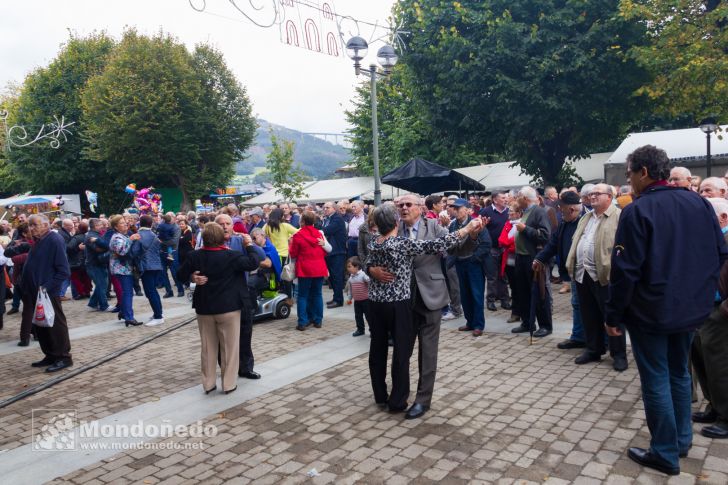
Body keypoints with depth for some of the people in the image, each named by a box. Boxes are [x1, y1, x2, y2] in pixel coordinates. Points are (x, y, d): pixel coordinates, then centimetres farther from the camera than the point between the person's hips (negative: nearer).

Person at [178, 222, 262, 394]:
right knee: (230, 347, 8)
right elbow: (253, 263, -13)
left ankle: (208, 383, 22)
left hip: (204, 308, 3)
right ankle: (229, 384, 14)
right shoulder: (232, 256, -17)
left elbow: (181, 275, 2)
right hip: (229, 308, -3)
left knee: (208, 347, 15)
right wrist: (249, 244, -2)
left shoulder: (195, 256, -7)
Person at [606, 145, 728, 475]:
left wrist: (613, 315, -11)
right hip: (691, 307, 7)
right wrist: (698, 284, 19)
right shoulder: (699, 203, 2)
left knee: (656, 380, 5)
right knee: (679, 373, 21)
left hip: (650, 310, -7)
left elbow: (625, 270, -20)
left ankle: (666, 454, 15)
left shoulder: (637, 211, -18)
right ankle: (682, 439, 34)